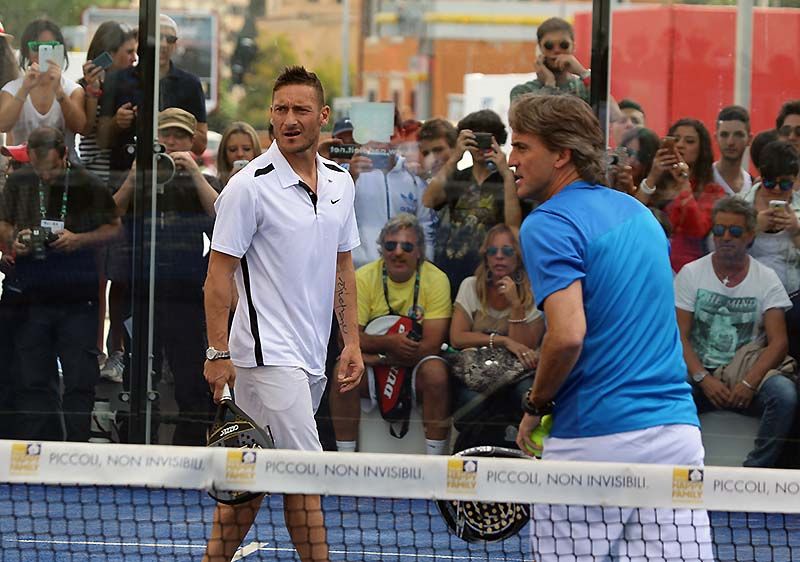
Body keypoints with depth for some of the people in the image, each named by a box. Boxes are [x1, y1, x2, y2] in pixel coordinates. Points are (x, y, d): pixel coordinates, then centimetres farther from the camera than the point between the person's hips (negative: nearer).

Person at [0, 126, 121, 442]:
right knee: (33, 381, 5)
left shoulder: (88, 186, -4)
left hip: (77, 300, -3)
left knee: (80, 380, -1)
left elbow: (114, 228, 0)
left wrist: (79, 240, -15)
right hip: (32, 297, 3)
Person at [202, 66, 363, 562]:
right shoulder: (250, 186, -9)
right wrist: (218, 352, -14)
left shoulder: (341, 182, 11)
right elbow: (219, 273, -9)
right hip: (268, 354, -7)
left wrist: (352, 342, 11)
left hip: (312, 356, 7)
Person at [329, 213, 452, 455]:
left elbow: (431, 344, -16)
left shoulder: (436, 279, -9)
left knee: (435, 371, -33)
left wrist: (376, 357, -21)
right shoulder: (363, 278, -5)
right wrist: (388, 342, -29)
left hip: (416, 364, -1)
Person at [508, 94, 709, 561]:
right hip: (677, 430, 7)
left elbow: (568, 335, -22)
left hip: (593, 437, -7)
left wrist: (536, 406, -5)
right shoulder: (639, 213, 17)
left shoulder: (549, 225, -8)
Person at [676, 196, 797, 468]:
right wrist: (704, 379, -17)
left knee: (784, 393, -33)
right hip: (700, 374, 0)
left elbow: (778, 341, -3)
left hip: (749, 371, 0)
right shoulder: (691, 274, 5)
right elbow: (680, 336, -1)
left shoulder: (766, 279, 5)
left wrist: (749, 383, -19)